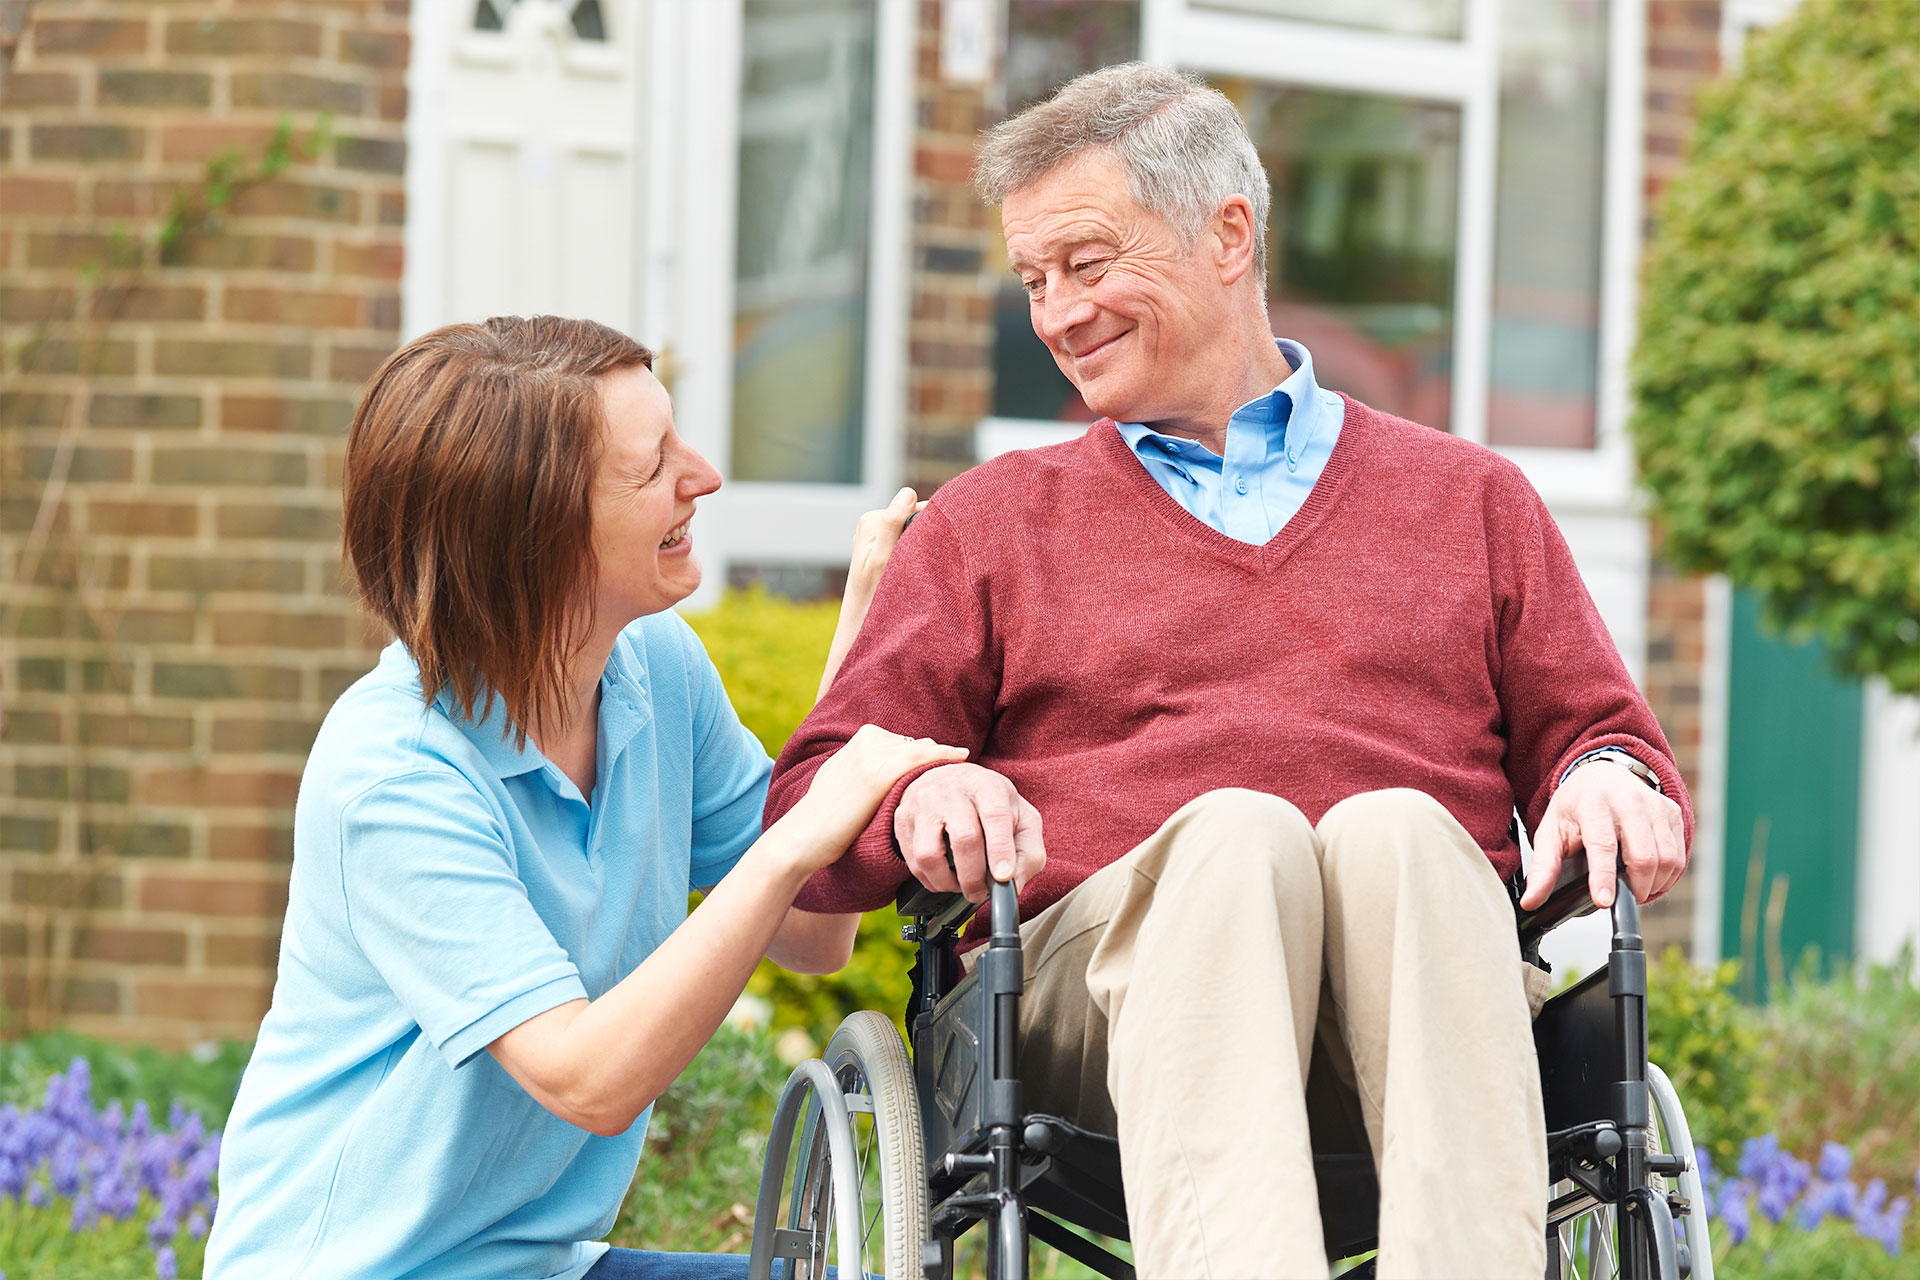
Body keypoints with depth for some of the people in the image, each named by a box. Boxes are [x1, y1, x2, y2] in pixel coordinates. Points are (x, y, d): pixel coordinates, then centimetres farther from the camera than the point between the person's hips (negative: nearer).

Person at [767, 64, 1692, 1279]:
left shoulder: (1471, 500, 27)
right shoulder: (987, 525, 26)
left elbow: (1587, 731, 24)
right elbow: (808, 813, 16)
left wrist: (1611, 776, -1)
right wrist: (917, 794, -8)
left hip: (1417, 1009, 1)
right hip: (1101, 969, -1)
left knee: (1394, 826, -34)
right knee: (1235, 829, -35)